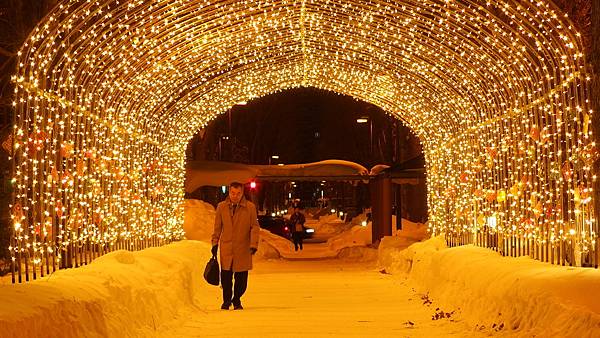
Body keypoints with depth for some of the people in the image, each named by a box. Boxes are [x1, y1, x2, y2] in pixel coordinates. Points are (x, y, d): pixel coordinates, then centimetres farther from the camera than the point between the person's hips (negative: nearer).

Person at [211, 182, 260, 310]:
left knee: (241, 278, 3)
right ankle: (226, 300, 21)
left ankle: (237, 300, 24)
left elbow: (255, 227, -1)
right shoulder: (221, 207, 4)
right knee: (226, 277, 1)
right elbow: (217, 227, 12)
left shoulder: (250, 207, -2)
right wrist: (215, 243, 9)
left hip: (243, 249, -1)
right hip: (226, 248, 1)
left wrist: (254, 244, -9)